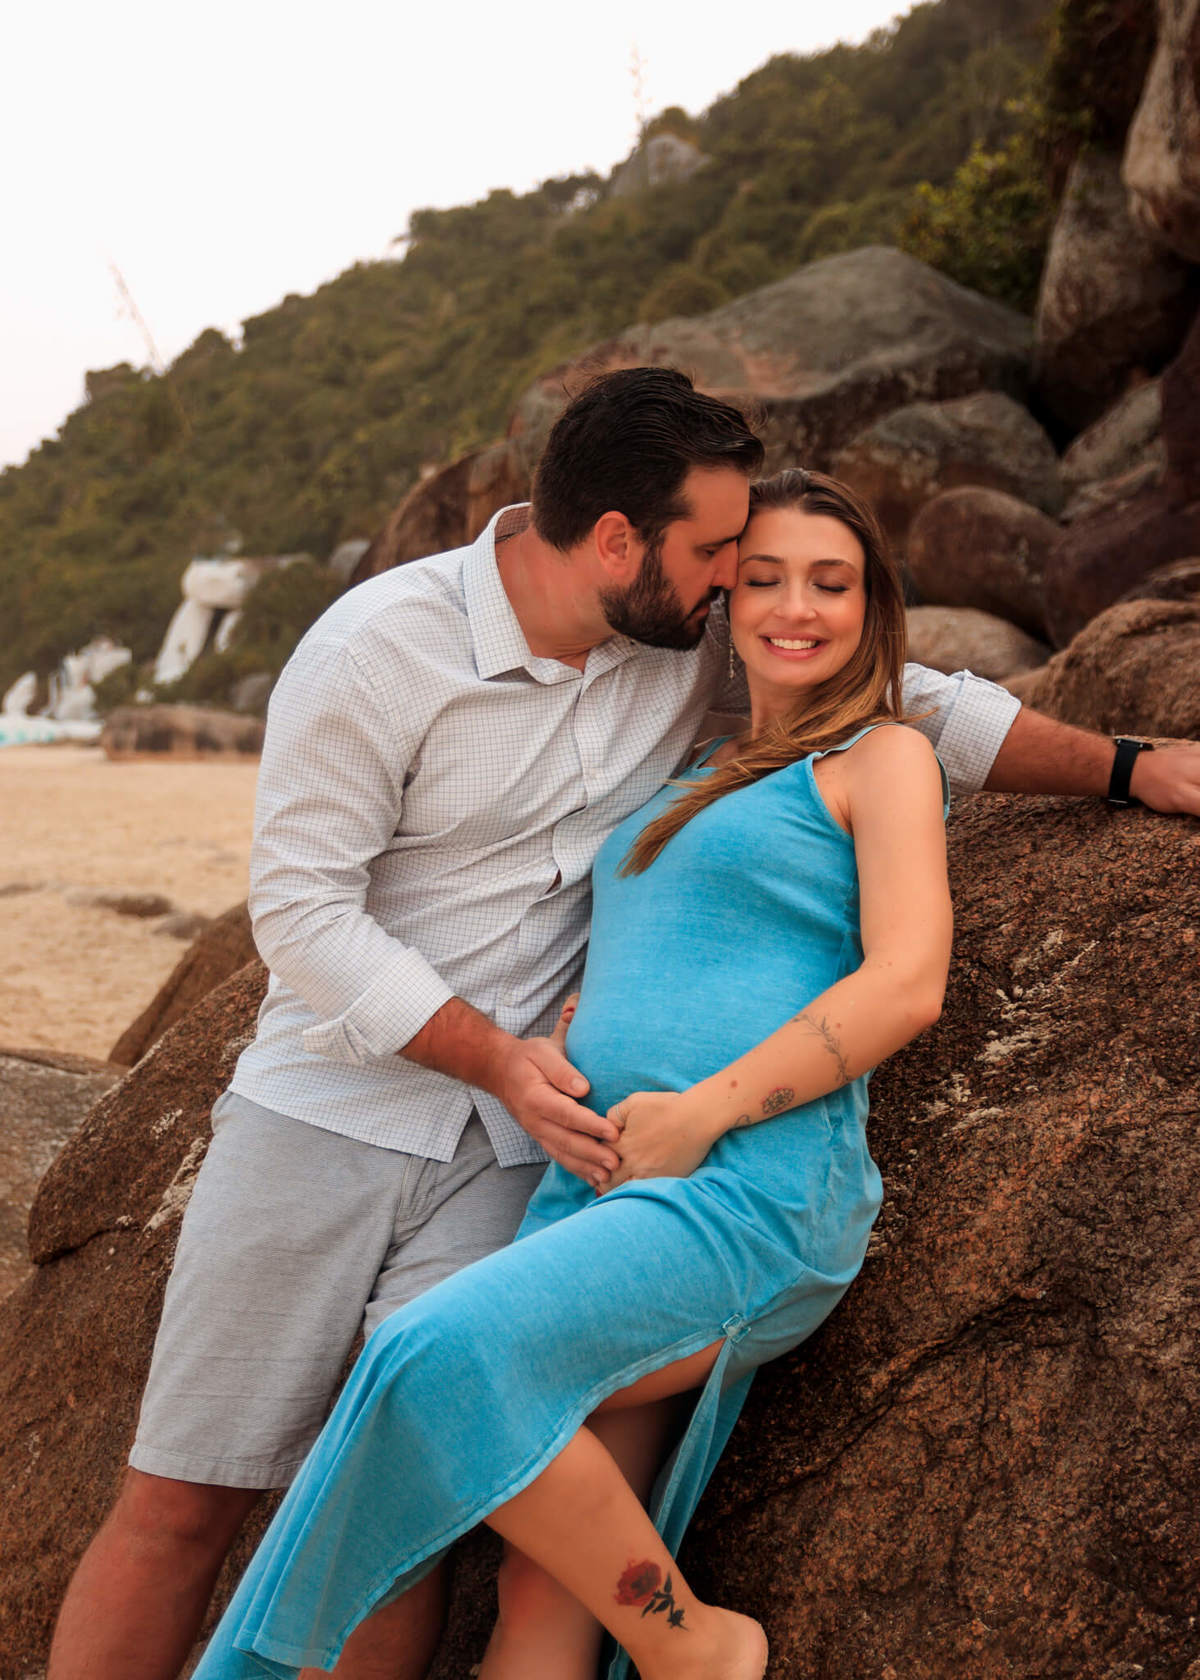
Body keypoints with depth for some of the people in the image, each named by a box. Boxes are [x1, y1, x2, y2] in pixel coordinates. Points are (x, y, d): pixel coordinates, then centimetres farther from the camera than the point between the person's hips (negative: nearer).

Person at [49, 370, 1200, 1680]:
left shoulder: (699, 638, 0)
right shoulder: (374, 650, -14)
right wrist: (497, 1056, -20)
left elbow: (914, 700, 10)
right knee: (177, 1509, 1)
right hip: (329, 1107, -2)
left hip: (510, 1136, 2)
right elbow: (302, 911, -13)